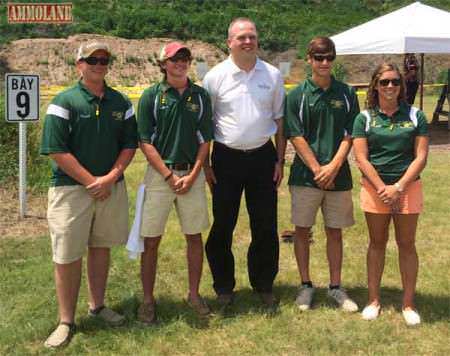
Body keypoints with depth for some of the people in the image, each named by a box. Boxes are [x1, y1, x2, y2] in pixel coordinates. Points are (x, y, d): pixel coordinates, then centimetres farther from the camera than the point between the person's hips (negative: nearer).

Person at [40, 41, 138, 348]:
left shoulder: (121, 102, 6)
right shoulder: (64, 101, -7)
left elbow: (130, 145, 6)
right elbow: (57, 150, -12)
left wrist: (110, 177, -9)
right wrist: (91, 181, -14)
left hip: (111, 188, 4)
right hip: (71, 188, -4)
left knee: (101, 247, 15)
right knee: (67, 256, -1)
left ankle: (98, 305, 30)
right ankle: (66, 322, 10)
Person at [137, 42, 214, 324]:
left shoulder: (200, 96, 5)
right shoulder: (151, 96, -1)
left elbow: (205, 140, 4)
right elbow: (145, 142, -4)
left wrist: (192, 175, -7)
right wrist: (170, 176, -11)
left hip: (193, 175, 2)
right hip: (159, 174, -2)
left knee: (194, 236, 9)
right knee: (151, 239, 1)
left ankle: (194, 294, 24)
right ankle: (148, 299, 14)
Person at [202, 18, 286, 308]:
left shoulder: (273, 75, 3)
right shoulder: (216, 76, -3)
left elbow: (280, 120, 8)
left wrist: (280, 161, 4)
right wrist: (205, 164, -2)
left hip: (262, 156, 2)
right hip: (227, 157, -1)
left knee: (265, 226, 7)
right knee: (222, 226, 5)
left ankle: (264, 285, 23)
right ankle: (224, 286, 21)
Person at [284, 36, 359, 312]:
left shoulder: (346, 94, 4)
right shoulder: (298, 95, -1)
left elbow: (350, 135, 1)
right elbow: (296, 137, -5)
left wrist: (333, 167, -11)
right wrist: (318, 170, -12)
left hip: (338, 175, 1)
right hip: (305, 175, -1)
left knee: (335, 231, 9)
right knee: (302, 230, 5)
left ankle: (336, 287, 21)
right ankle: (306, 285, 20)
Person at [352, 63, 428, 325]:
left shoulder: (415, 116, 2)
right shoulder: (365, 118, 1)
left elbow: (421, 157, -3)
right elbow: (361, 158, -4)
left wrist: (399, 188, -12)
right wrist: (382, 188, -13)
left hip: (408, 187, 0)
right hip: (374, 188, 0)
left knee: (407, 244, 6)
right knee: (377, 243, 10)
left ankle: (409, 303, 16)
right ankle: (374, 300, 21)